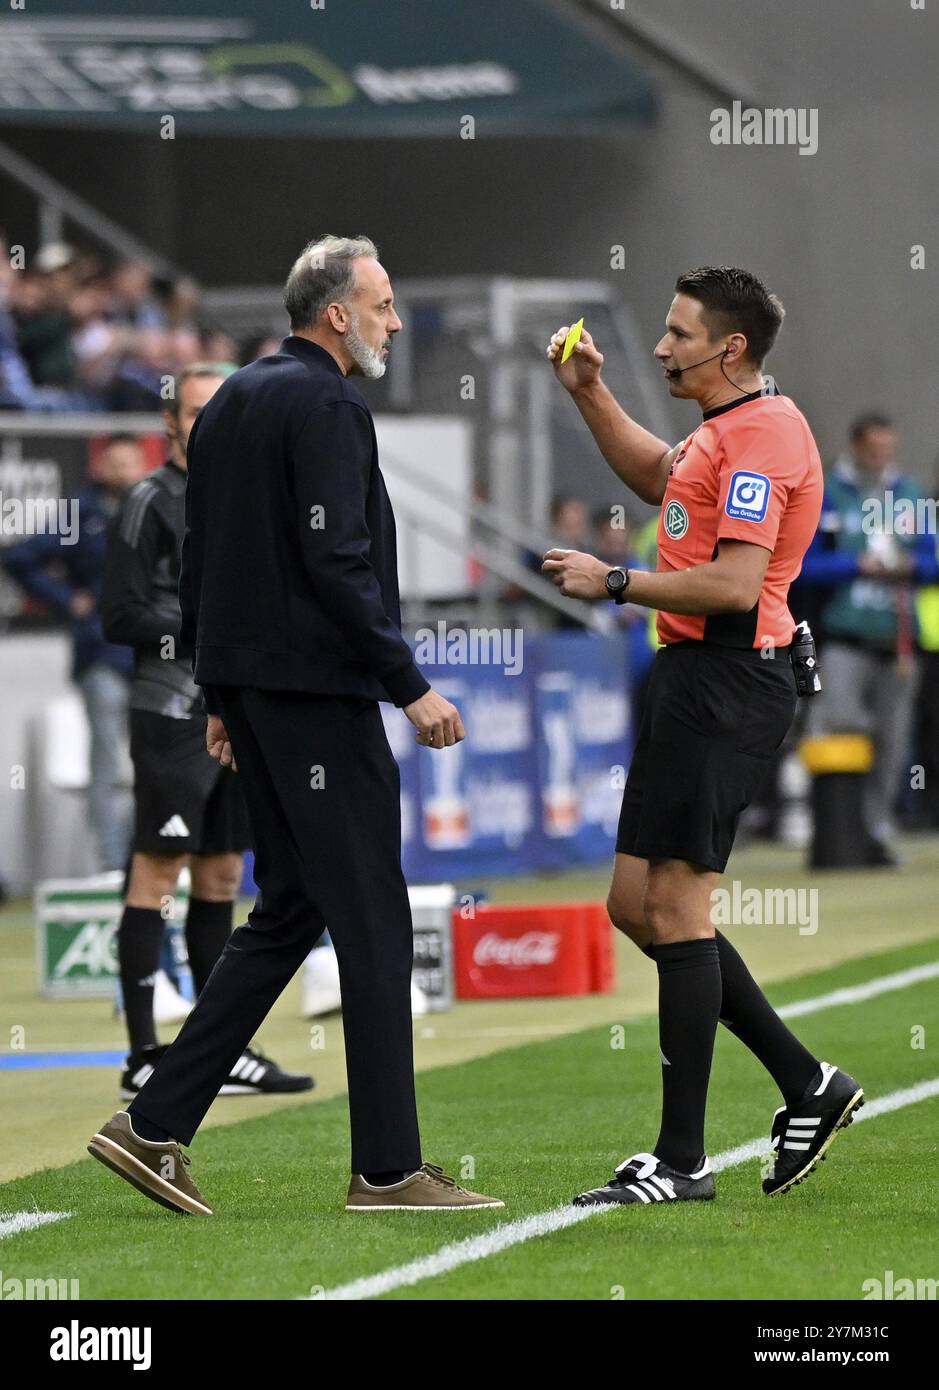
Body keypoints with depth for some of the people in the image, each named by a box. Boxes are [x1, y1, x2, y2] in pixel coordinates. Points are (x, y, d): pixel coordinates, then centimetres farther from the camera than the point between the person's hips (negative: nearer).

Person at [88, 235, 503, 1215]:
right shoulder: (328, 408, -13)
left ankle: (155, 1125, 8)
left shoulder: (229, 405, 17)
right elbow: (337, 563, -21)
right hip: (318, 691, -10)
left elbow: (199, 558, 20)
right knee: (373, 924, -4)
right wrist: (410, 687, -18)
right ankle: (388, 1168, -2)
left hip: (249, 688, 10)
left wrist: (220, 696, 24)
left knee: (289, 912, 14)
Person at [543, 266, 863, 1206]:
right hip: (688, 678, 11)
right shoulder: (722, 432, 17)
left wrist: (615, 583, -15)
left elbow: (734, 583, -23)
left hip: (726, 682, -11)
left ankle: (681, 1160, -6)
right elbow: (655, 476, 39)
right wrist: (589, 394, 28)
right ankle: (806, 1084, 17)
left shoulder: (761, 434, -15)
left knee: (676, 907, -9)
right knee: (637, 906, 11)